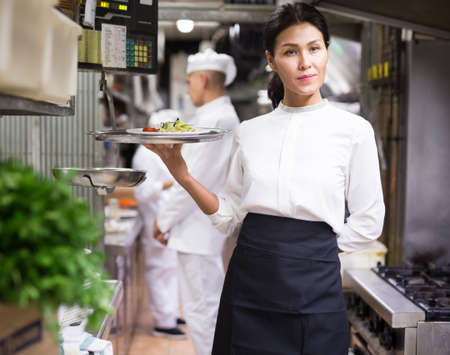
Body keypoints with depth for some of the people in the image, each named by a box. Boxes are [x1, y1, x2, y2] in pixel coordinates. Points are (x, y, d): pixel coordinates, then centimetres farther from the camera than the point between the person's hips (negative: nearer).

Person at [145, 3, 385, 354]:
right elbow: (229, 214, 5)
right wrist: (181, 173, -5)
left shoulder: (353, 130, -3)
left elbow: (367, 223, 1)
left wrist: (313, 250, -1)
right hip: (248, 282, 3)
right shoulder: (250, 132, 6)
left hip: (314, 288, -2)